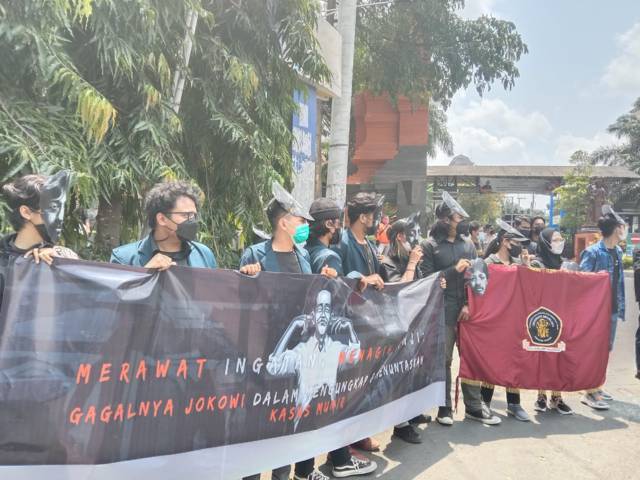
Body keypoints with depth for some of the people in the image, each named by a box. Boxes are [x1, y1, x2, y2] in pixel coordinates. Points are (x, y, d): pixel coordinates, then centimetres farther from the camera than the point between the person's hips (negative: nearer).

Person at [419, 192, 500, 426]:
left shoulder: (468, 245, 13)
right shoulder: (429, 245, 0)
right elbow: (427, 279, -8)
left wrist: (469, 304, -4)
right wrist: (454, 270, -11)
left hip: (467, 310, 4)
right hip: (443, 312, -4)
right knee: (443, 360, 4)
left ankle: (474, 406, 20)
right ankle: (444, 407, 16)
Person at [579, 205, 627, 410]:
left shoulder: (618, 251, 8)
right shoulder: (593, 253, -15)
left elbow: (619, 282, 14)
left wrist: (620, 307, 11)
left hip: (612, 308, 8)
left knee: (605, 349, 16)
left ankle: (596, 387, 29)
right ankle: (590, 393, 9)